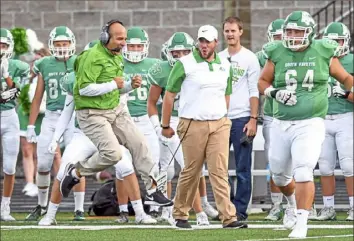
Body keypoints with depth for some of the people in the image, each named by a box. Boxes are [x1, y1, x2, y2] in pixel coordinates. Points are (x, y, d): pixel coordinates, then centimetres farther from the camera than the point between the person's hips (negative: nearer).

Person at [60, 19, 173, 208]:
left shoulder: (117, 58, 12)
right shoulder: (94, 57, -18)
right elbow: (84, 88, -24)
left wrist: (130, 85, 3)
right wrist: (113, 85, -21)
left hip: (115, 111, 9)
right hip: (93, 114, -9)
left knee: (138, 144, 3)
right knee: (112, 153, -18)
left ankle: (152, 191, 9)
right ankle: (76, 172, 5)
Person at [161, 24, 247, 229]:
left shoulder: (225, 66, 10)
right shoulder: (185, 64, -5)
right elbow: (170, 95, 1)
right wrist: (165, 125, 3)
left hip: (219, 124, 3)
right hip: (193, 125, -3)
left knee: (220, 171, -4)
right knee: (191, 172, 2)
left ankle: (228, 217, -9)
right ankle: (180, 214, 18)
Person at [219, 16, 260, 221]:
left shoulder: (250, 58, 0)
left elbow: (254, 92, -4)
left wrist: (253, 119, -11)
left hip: (241, 118, -4)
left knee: (243, 169, -2)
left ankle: (240, 210, 1)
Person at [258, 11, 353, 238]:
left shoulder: (323, 53, -2)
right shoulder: (277, 54, -1)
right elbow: (263, 82, 11)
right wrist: (274, 92, -8)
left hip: (310, 124, -3)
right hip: (281, 124, 3)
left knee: (303, 173, -18)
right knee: (279, 174, 17)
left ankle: (301, 223, -14)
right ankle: (293, 203, 48)